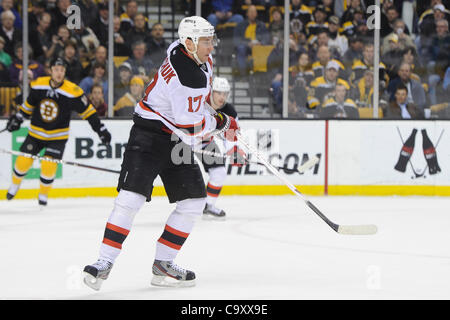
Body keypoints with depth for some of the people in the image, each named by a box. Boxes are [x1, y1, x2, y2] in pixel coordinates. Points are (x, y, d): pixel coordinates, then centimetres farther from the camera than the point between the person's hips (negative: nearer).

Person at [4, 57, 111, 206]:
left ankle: (43, 194, 13)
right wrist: (17, 118, 9)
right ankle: (15, 185, 32)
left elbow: (87, 110, -11)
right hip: (36, 132, 3)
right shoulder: (38, 85, -10)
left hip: (58, 136, -3)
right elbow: (29, 103, 8)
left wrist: (101, 129, -12)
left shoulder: (73, 91, -19)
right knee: (23, 162, 1)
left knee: (49, 166, -13)